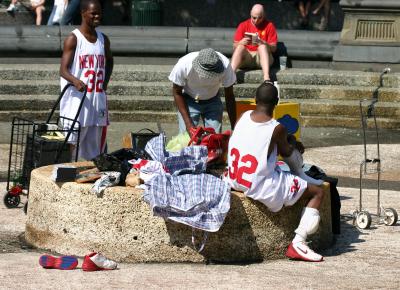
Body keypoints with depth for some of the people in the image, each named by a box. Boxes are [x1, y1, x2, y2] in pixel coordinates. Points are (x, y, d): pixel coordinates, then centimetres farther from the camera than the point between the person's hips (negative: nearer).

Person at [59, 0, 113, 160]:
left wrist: (104, 82, 13)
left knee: (94, 150, 9)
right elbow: (63, 70, -13)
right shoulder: (73, 39, -6)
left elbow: (109, 62, 30)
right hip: (76, 98, -6)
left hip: (98, 102, 6)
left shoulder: (103, 39, 12)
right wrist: (75, 81, -33)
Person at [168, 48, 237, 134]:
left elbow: (229, 97, -17)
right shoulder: (183, 65, -33)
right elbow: (177, 92, -16)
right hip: (188, 101, -1)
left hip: (212, 101, 1)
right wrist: (188, 124, -22)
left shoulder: (225, 65, -30)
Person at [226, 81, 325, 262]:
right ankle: (298, 244, -8)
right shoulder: (277, 129, -16)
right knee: (317, 193, 3)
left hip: (234, 179, 7)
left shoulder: (244, 117, -1)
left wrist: (292, 146, 23)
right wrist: (292, 143, 27)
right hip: (261, 188, -7)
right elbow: (286, 153, 3)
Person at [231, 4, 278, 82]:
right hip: (245, 58, 1)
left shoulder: (269, 26, 3)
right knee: (240, 47, -27)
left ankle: (266, 78, -51)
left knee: (262, 46, -31)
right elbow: (235, 47, 3)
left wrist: (262, 43, -23)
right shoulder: (243, 25, 7)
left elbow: (274, 48, -3)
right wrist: (241, 42, -20)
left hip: (262, 56, -1)